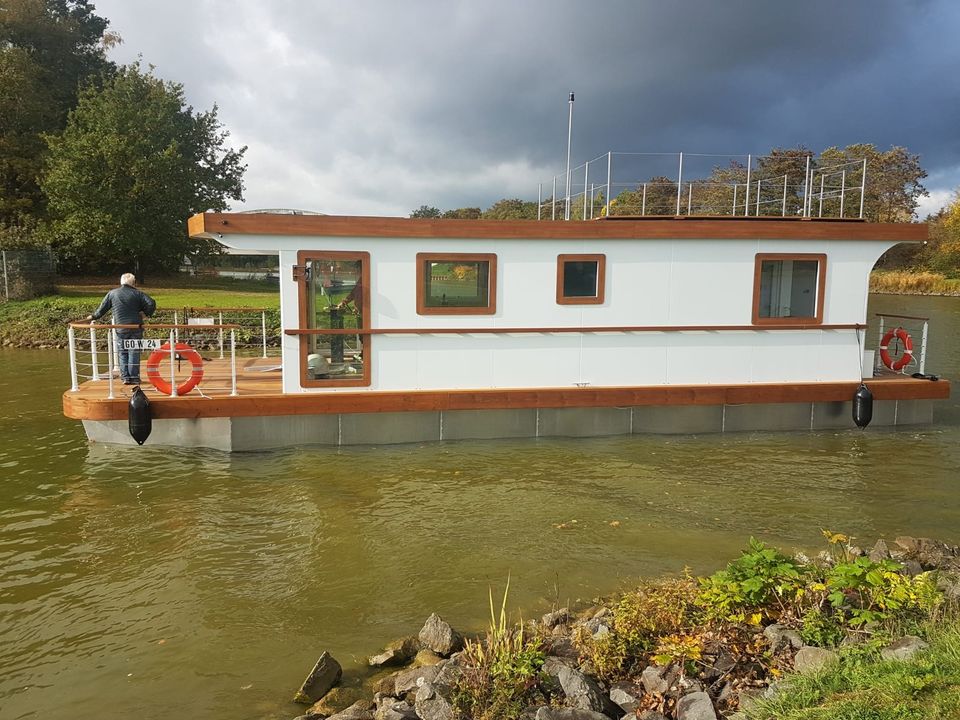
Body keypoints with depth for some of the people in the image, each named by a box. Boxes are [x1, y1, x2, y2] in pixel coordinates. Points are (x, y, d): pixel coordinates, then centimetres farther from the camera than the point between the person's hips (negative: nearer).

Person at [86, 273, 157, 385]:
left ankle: (125, 377, 8)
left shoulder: (112, 293, 7)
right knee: (134, 353, 2)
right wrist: (146, 313, 5)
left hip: (120, 329, 1)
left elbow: (102, 308, 11)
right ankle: (134, 377, 2)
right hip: (136, 328, -1)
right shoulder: (138, 294, 1)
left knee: (122, 353, 10)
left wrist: (93, 317, 26)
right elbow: (151, 303, -10)